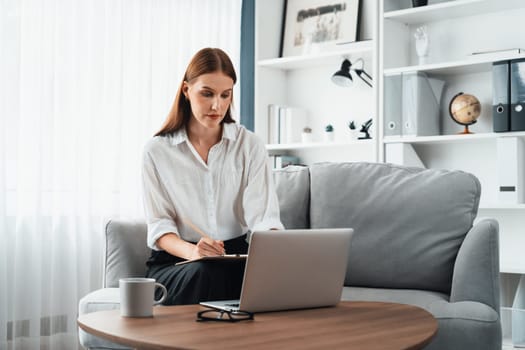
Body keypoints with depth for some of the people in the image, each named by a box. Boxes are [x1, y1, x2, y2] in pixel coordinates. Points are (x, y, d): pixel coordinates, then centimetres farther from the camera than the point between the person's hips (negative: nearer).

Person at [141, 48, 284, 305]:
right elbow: (159, 225, -4)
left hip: (236, 256, 2)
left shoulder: (250, 145, 3)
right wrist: (193, 252, -26)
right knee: (206, 273, -35)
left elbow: (263, 215, -6)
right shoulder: (157, 151, 0)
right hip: (173, 262, -1)